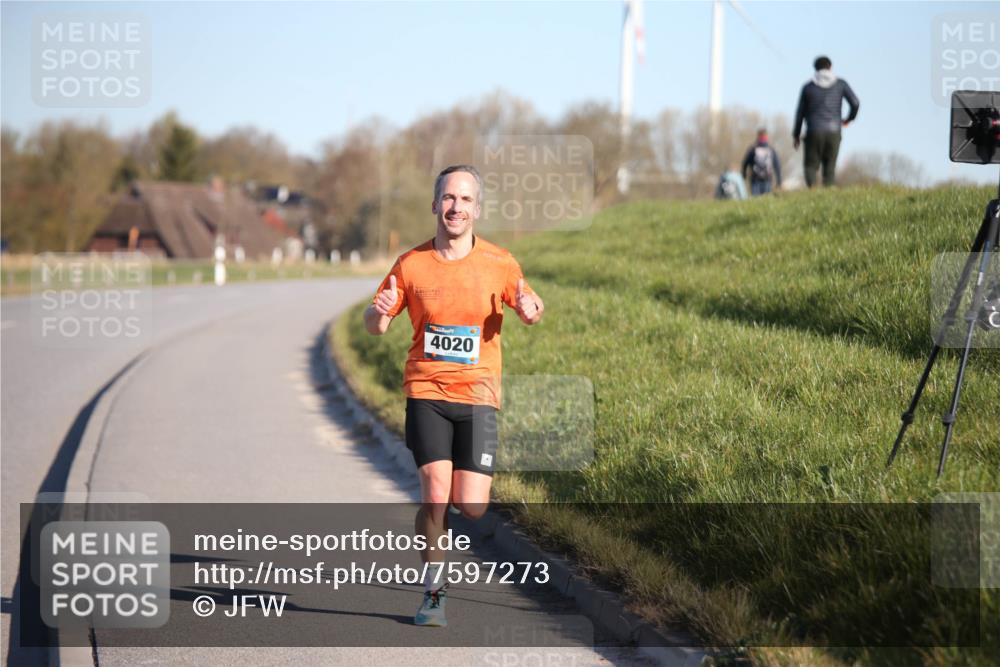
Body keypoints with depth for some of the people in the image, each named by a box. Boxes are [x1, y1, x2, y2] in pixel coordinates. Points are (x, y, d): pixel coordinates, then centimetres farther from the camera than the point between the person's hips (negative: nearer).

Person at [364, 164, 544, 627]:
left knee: (470, 506, -6)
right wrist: (380, 311, -16)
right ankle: (434, 594, 4)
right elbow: (375, 325, 8)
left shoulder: (499, 263, 1)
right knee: (434, 495, -12)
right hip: (426, 391, 0)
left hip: (478, 393, 0)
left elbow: (529, 308, 12)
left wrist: (530, 309, -13)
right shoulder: (411, 264, 2)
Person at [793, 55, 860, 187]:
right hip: (833, 131, 1)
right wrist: (849, 119, 17)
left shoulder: (808, 87, 6)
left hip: (814, 132, -1)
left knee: (811, 165, 2)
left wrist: (796, 135, 16)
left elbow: (800, 113, 8)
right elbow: (855, 103, -3)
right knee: (830, 167, 8)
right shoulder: (840, 84, 5)